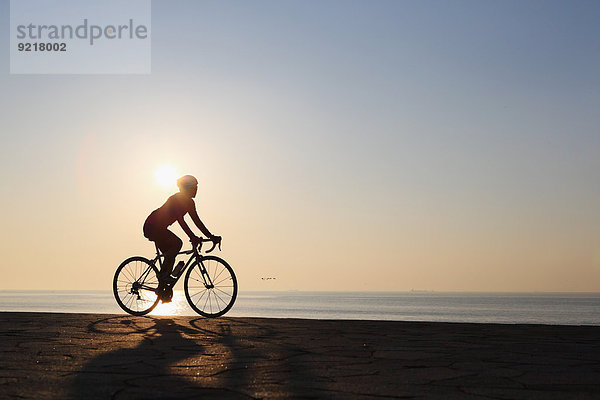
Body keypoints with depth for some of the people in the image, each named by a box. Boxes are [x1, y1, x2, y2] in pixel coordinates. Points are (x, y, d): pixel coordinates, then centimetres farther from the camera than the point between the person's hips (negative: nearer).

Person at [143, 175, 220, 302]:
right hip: (152, 226, -10)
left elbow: (197, 221, 9)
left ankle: (163, 288, 8)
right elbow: (180, 220, -30)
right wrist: (192, 237, -38)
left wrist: (211, 236, 3)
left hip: (159, 228, 10)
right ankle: (162, 276, -20)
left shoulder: (189, 202, 7)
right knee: (177, 243, -25)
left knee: (170, 256, 4)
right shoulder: (176, 199, -20)